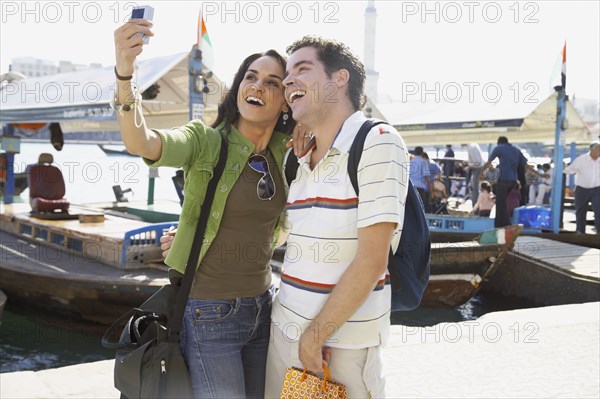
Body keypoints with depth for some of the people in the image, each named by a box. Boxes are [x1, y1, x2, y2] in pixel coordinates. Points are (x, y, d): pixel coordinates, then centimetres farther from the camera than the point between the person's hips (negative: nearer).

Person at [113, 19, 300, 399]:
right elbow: (140, 142, -30)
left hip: (262, 307, 6)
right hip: (210, 313, -6)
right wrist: (124, 73, -47)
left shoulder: (283, 154, 4)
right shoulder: (206, 142, -12)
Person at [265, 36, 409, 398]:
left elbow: (371, 261, -17)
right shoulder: (300, 161, 9)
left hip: (344, 343, -6)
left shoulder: (377, 142, -12)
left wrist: (316, 336, -14)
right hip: (285, 329, 7)